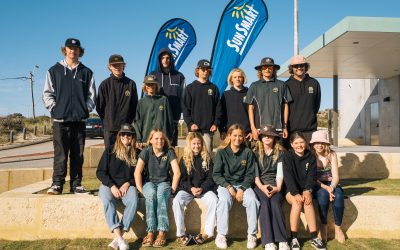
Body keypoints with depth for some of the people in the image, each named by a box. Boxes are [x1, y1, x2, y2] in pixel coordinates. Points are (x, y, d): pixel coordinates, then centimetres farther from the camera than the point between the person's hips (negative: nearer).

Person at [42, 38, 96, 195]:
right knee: (60, 155, -3)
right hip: (60, 120, -1)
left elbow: (91, 94, 11)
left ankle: (76, 184, 11)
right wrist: (54, 108, -3)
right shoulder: (54, 71, 9)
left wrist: (86, 109, 0)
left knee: (78, 155, 5)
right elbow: (47, 93, 8)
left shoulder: (86, 72, 11)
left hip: (79, 120, 2)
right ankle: (57, 184, 3)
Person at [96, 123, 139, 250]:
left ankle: (118, 239, -32)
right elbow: (100, 172, 1)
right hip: (109, 184, -1)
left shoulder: (136, 153, 9)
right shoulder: (110, 150, 4)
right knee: (107, 199, -35)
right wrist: (112, 186, -12)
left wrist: (128, 184, -8)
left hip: (127, 185, 1)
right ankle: (118, 237, -41)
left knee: (133, 200, -32)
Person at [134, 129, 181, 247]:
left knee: (161, 194, -35)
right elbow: (137, 172, -7)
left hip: (164, 182, 0)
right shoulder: (146, 152, -2)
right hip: (149, 182, 0)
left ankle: (162, 232, -37)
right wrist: (140, 189, -13)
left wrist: (173, 188, -11)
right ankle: (150, 232, -36)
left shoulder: (169, 152, -1)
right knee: (151, 195, -34)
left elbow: (177, 172, -6)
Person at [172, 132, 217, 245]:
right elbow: (181, 179, 3)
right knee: (176, 201, -30)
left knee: (214, 200, -30)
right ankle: (181, 234, -21)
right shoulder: (184, 159, 5)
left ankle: (207, 233, -22)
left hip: (204, 188, 0)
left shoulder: (207, 158, 6)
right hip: (187, 188, 0)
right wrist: (191, 188, -16)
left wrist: (201, 189, -15)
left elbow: (210, 178, 3)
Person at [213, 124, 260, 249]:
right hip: (225, 184, -1)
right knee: (224, 200, -33)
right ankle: (221, 235, -21)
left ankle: (252, 235, -13)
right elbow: (216, 174, -1)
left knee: (252, 201, -28)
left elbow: (250, 174, 2)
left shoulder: (248, 152, 3)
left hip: (243, 184, 1)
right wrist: (229, 187, -15)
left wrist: (242, 189, -13)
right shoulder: (222, 152, 0)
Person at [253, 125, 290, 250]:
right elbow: (255, 173, 2)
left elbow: (280, 173, 3)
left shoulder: (280, 153, 14)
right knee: (265, 203, -31)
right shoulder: (256, 153, 12)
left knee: (275, 202, -31)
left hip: (276, 185, 0)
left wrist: (278, 187, -16)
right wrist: (262, 187, -17)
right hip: (260, 186, 0)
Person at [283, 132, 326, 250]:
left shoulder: (311, 156, 4)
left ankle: (314, 237, -29)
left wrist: (307, 191, -23)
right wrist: (296, 193, -26)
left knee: (307, 201, -31)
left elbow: (312, 176, -6)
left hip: (305, 189, 2)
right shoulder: (287, 156, -4)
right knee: (297, 202, -32)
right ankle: (294, 238, -27)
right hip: (291, 190, -2)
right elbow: (288, 177, -13)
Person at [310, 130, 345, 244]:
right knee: (323, 194, -34)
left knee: (338, 196, -30)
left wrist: (331, 188, -26)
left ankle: (338, 227, -12)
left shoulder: (332, 154, -1)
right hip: (316, 186, -2)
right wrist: (325, 187, -27)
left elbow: (335, 176, -6)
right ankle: (323, 226, -16)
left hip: (331, 184, 2)